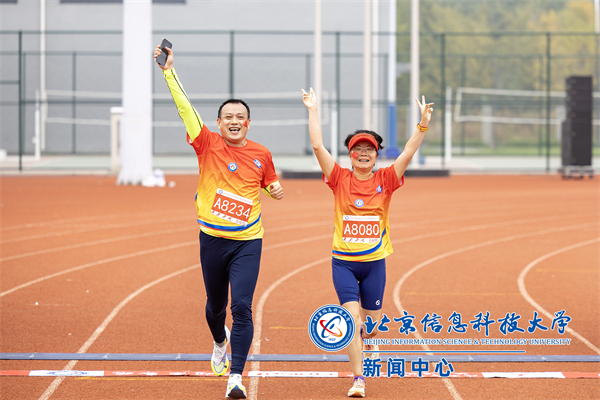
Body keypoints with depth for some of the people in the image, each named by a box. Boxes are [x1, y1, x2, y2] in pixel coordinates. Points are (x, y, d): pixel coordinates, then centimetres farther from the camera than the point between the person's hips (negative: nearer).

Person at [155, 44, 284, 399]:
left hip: (248, 242, -1)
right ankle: (220, 342, 52)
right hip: (213, 239, 1)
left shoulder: (261, 155, 2)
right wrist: (169, 71, -14)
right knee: (216, 305, 17)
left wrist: (276, 190, -4)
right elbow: (185, 107, -9)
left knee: (242, 306, -15)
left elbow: (271, 183, 19)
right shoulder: (208, 145, -3)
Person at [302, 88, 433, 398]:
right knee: (352, 316, -14)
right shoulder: (340, 179, -3)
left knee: (372, 323, 12)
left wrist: (423, 124, -23)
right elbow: (317, 146, -10)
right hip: (343, 261, -1)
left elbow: (409, 151, -11)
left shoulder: (385, 180, -1)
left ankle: (368, 346, 48)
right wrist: (313, 111, -13)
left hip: (375, 262, 1)